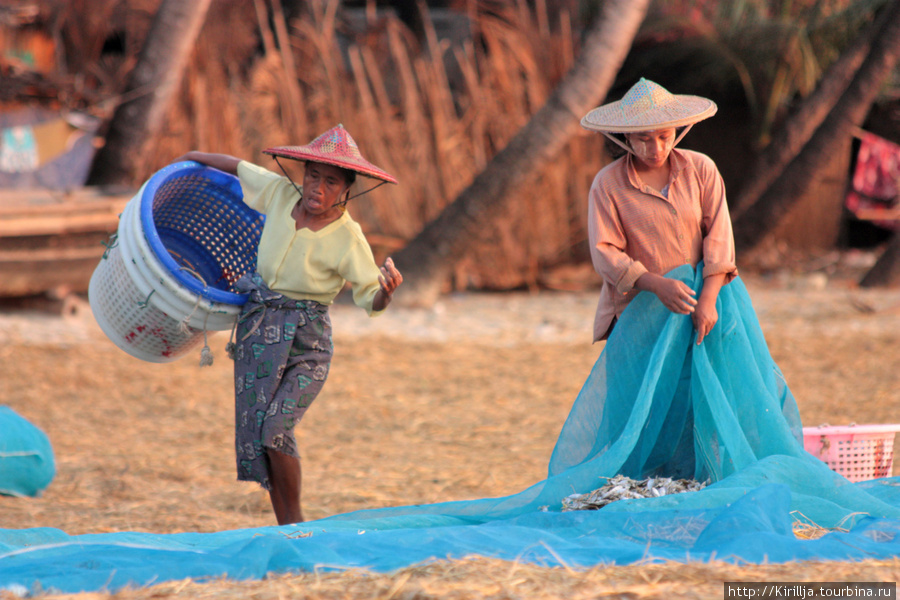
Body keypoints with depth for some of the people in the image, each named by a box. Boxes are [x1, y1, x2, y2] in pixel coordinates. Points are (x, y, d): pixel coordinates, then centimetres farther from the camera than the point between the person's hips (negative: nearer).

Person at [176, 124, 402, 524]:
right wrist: (193, 158, 28)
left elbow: (371, 301, -15)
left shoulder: (348, 240, -16)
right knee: (253, 430, 2)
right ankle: (284, 528, 12)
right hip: (257, 326, 5)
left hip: (304, 340, -5)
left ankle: (296, 520, -3)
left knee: (275, 426, -20)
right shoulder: (281, 193, -5)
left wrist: (387, 289, -38)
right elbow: (239, 168, 14)